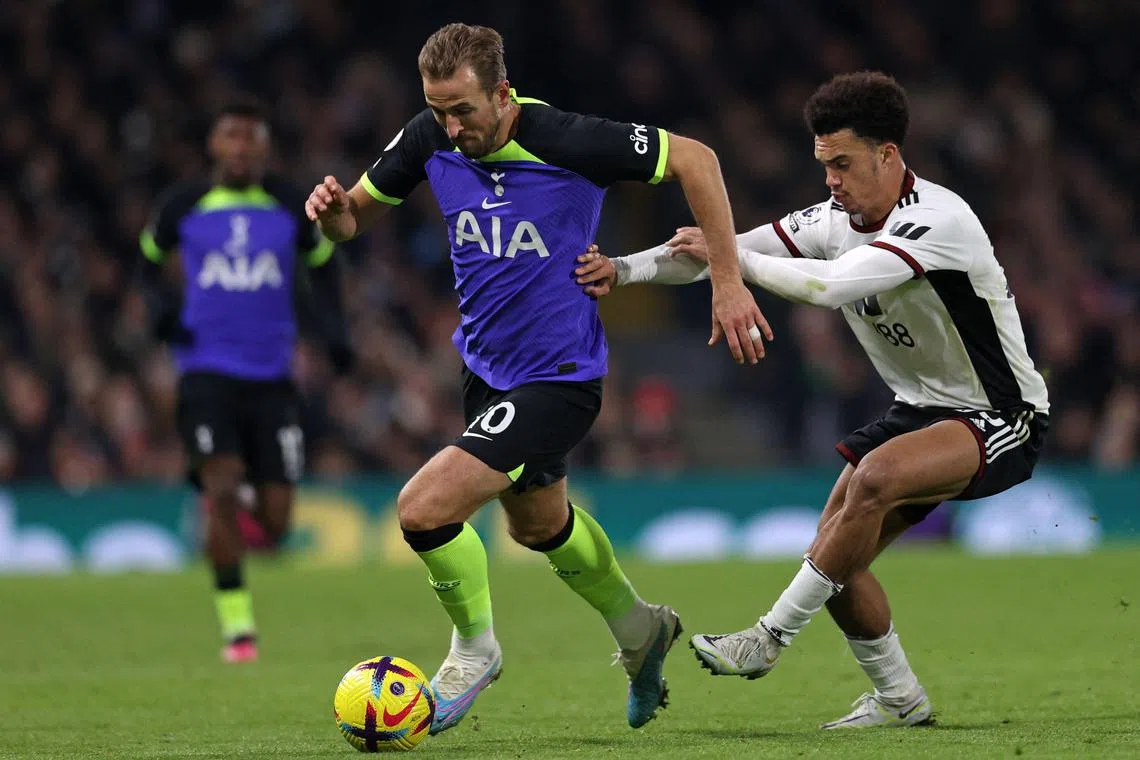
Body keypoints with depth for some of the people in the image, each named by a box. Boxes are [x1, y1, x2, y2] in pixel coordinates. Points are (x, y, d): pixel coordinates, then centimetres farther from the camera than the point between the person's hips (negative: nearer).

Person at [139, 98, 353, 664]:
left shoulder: (290, 207, 4)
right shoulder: (183, 206, 1)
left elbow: (322, 265, 19)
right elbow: (150, 260, 18)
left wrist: (334, 330, 5)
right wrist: (159, 306, -2)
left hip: (271, 377, 2)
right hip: (206, 372, -2)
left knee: (274, 526, -3)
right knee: (223, 486, -21)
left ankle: (233, 508, 35)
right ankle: (236, 625, -8)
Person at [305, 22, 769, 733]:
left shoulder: (565, 141, -26)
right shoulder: (431, 139, -10)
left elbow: (694, 158, -16)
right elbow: (358, 215, 5)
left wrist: (727, 280, -18)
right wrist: (333, 209, -20)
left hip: (558, 376, -8)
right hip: (486, 368, 8)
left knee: (425, 508, -19)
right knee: (539, 523, 28)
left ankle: (474, 648, 9)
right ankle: (639, 628, 55)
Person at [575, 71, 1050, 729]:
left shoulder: (937, 220, -27)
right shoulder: (836, 220, -2)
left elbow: (831, 285, -39)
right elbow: (725, 249, -5)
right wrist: (624, 269, -20)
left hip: (1002, 418, -9)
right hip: (924, 408, 9)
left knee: (876, 476, -33)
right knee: (836, 555, -2)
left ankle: (771, 639, -21)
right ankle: (900, 699, 17)